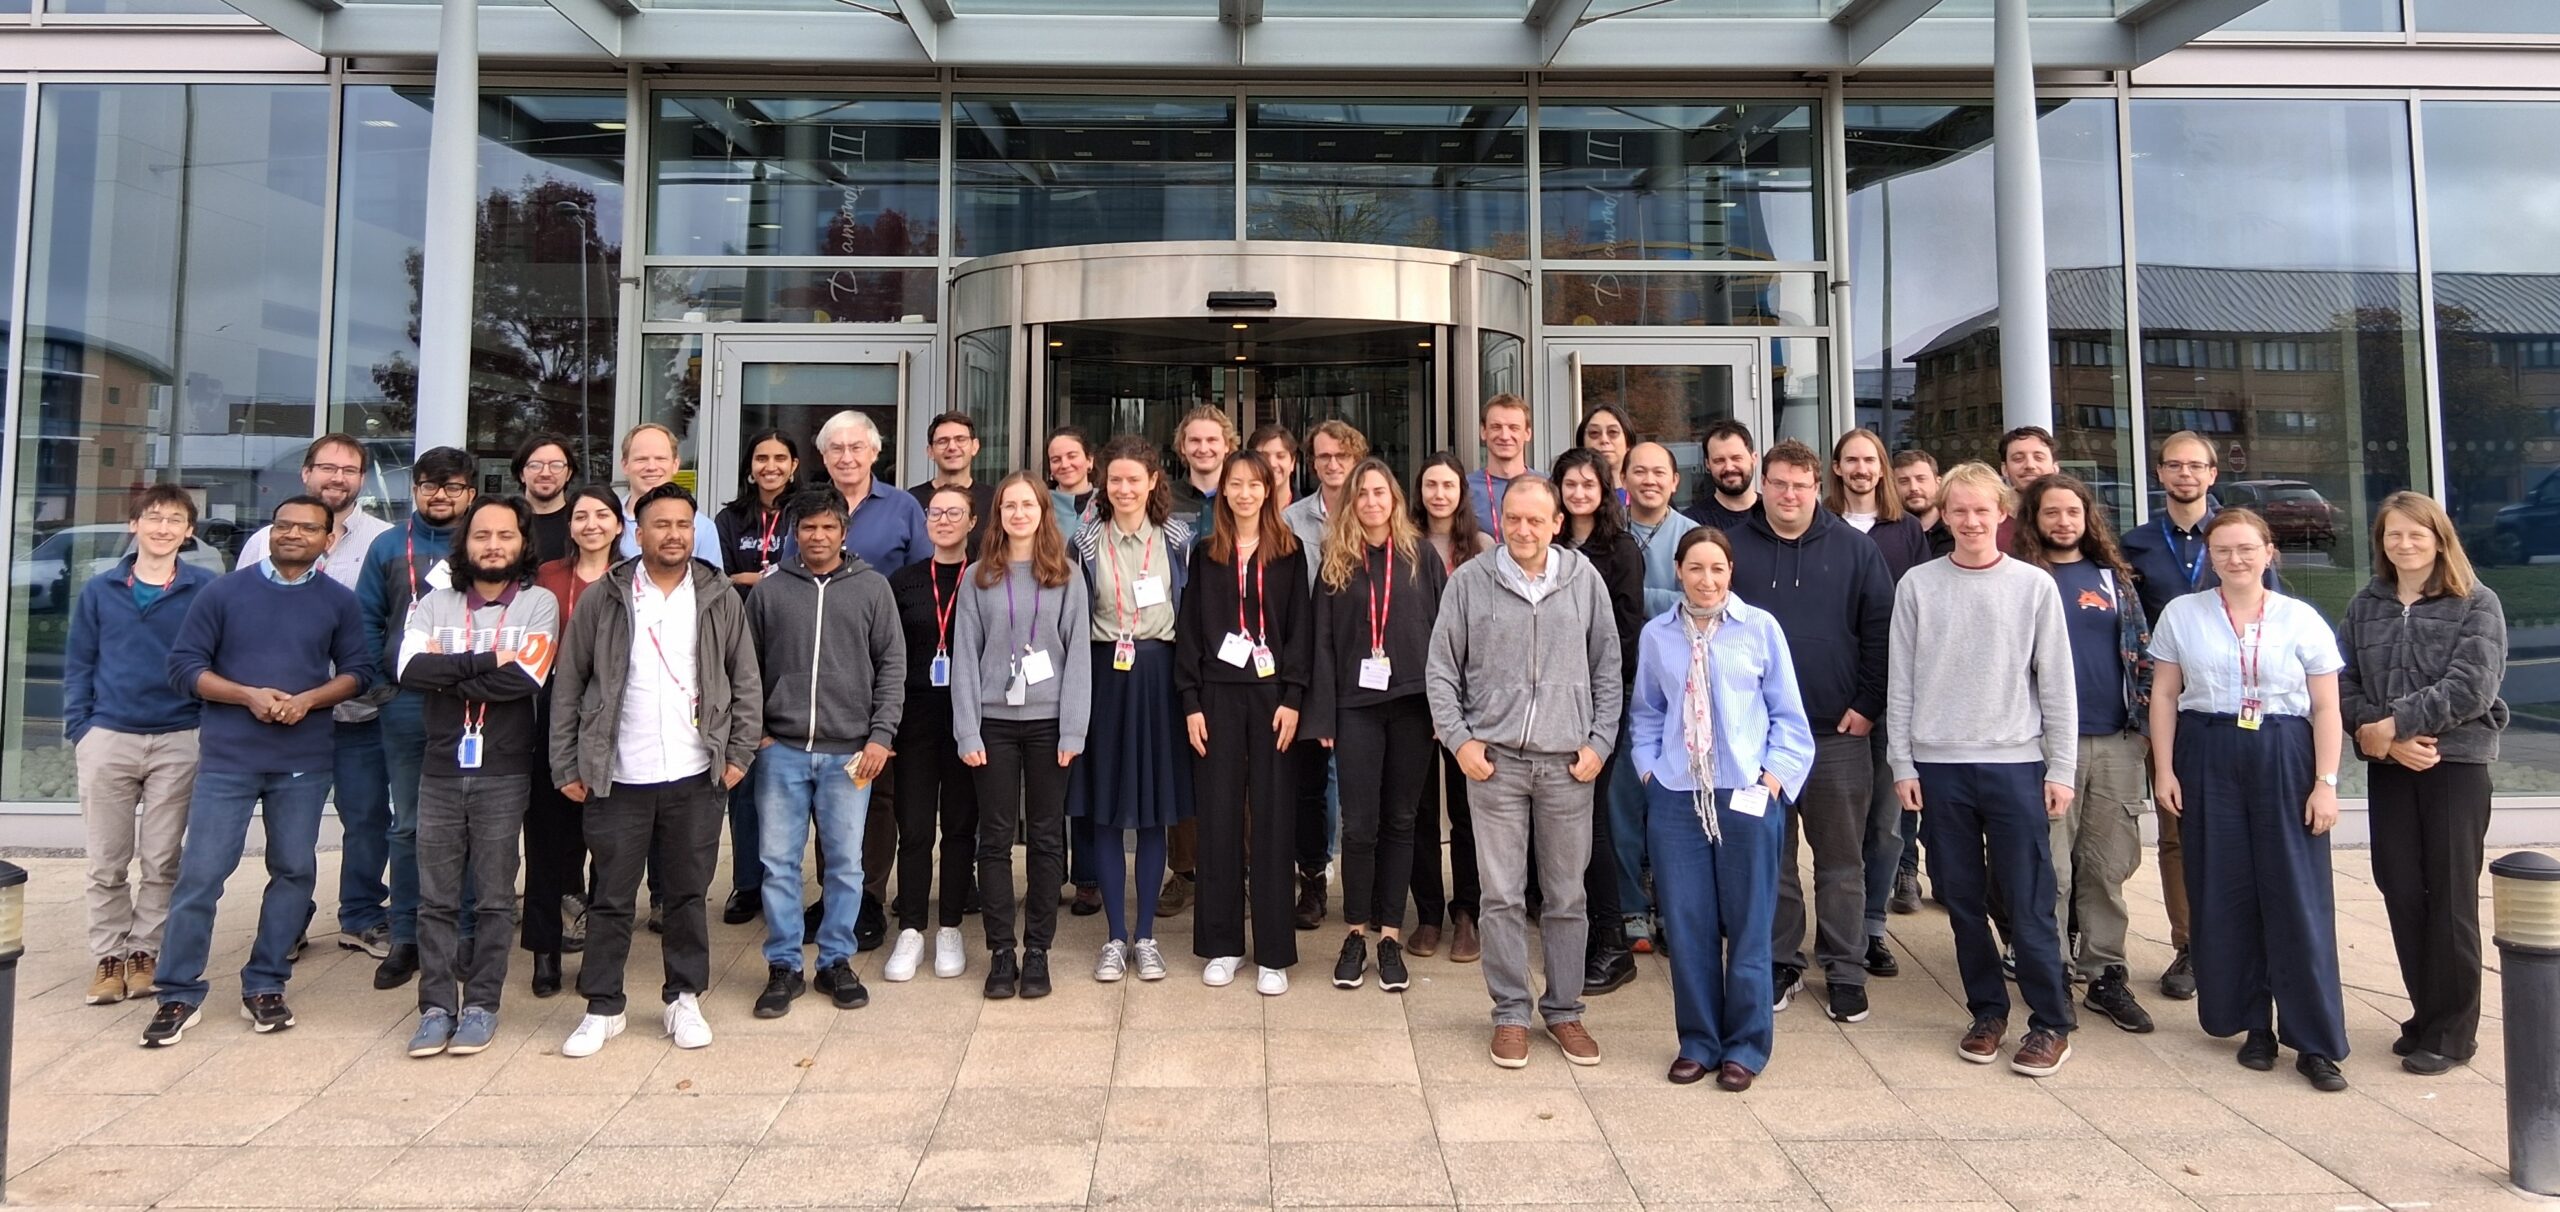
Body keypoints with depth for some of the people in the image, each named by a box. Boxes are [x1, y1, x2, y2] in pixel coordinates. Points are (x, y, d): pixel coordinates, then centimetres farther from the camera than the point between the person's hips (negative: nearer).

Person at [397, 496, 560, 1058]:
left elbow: (525, 678, -16)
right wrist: (485, 662, -15)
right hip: (440, 770, 3)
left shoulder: (539, 603, -1)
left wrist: (447, 671, -9)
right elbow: (409, 669, -9)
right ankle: (436, 1006, 16)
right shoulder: (434, 604, 8)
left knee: (493, 897, 5)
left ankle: (481, 1005, 15)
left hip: (503, 773, -2)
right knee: (435, 897, 6)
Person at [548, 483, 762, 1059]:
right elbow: (567, 687, 3)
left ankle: (684, 999, 23)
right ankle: (603, 1008, 20)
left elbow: (746, 683, 6)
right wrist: (567, 766, -1)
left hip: (696, 776, 1)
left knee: (687, 895, 10)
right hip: (616, 778, 0)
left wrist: (739, 754, -1)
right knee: (611, 898, 7)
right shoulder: (602, 600, 1)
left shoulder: (720, 599, 4)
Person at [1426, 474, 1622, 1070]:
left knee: (1567, 897, 9)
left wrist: (1600, 741, 3)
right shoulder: (1470, 580, 0)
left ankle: (1564, 1010, 24)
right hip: (1494, 759, -1)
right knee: (1503, 896, 4)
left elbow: (1607, 670, 10)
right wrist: (1459, 738, -3)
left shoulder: (1584, 580, 4)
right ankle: (1510, 1014, 17)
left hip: (1568, 763, 1)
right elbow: (1441, 668, 5)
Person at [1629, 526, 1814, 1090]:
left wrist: (1775, 774, -6)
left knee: (1747, 926, 7)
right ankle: (1698, 1042, 22)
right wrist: (1649, 766, 1)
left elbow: (1788, 714, 3)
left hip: (1746, 794, -1)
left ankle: (1744, 1047, 22)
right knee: (1686, 925, 6)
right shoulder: (1657, 635, 3)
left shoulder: (1760, 627, -2)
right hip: (1676, 795, 2)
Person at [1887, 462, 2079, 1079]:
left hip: (2016, 765, -1)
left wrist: (2061, 769, -1)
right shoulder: (1917, 586, 4)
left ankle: (2051, 1022, 14)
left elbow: (2057, 685, 3)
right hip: (1938, 765, 2)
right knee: (1963, 900, 9)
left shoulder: (2034, 586, 2)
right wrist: (1901, 763, 0)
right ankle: (1987, 1012, 23)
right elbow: (1901, 682, 5)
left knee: (2028, 905, 0)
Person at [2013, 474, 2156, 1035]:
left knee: (2109, 866, 8)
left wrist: (2147, 721, 6)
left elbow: (2142, 653, 13)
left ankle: (2106, 974, 19)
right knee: (2051, 868, 0)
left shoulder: (2113, 577, 12)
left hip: (2116, 741, 3)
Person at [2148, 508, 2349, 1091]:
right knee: (2223, 895, 4)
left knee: (2299, 897, -2)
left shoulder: (2301, 619, 3)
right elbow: (2164, 695, 6)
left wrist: (2326, 782, -3)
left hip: (2284, 759, -1)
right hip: (2207, 758, 1)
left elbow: (2325, 708, 3)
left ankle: (2316, 1042, 5)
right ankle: (2254, 1025, 18)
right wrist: (2164, 769, 0)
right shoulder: (2182, 614, 6)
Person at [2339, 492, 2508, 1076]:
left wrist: (2394, 724, -16)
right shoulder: (2365, 605, 9)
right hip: (2388, 765, 3)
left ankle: (2451, 1032, 12)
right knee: (2401, 892, 6)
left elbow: (2471, 687, -13)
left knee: (2450, 897, 2)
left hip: (2456, 762, -3)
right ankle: (2425, 1015, 20)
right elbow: (2344, 683, 1)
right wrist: (2391, 740, -12)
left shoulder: (2476, 604, -2)